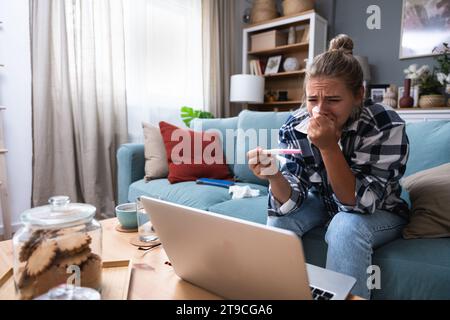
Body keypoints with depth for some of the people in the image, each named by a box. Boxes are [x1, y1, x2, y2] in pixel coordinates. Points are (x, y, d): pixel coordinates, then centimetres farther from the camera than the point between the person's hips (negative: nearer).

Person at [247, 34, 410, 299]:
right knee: (279, 220, -22)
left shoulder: (386, 126, -27)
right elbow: (291, 199, -20)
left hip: (379, 213, -2)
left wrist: (329, 147, -42)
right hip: (323, 203, 3)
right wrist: (273, 176, -43)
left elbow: (361, 202, -30)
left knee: (345, 227, -33)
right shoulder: (295, 127, -20)